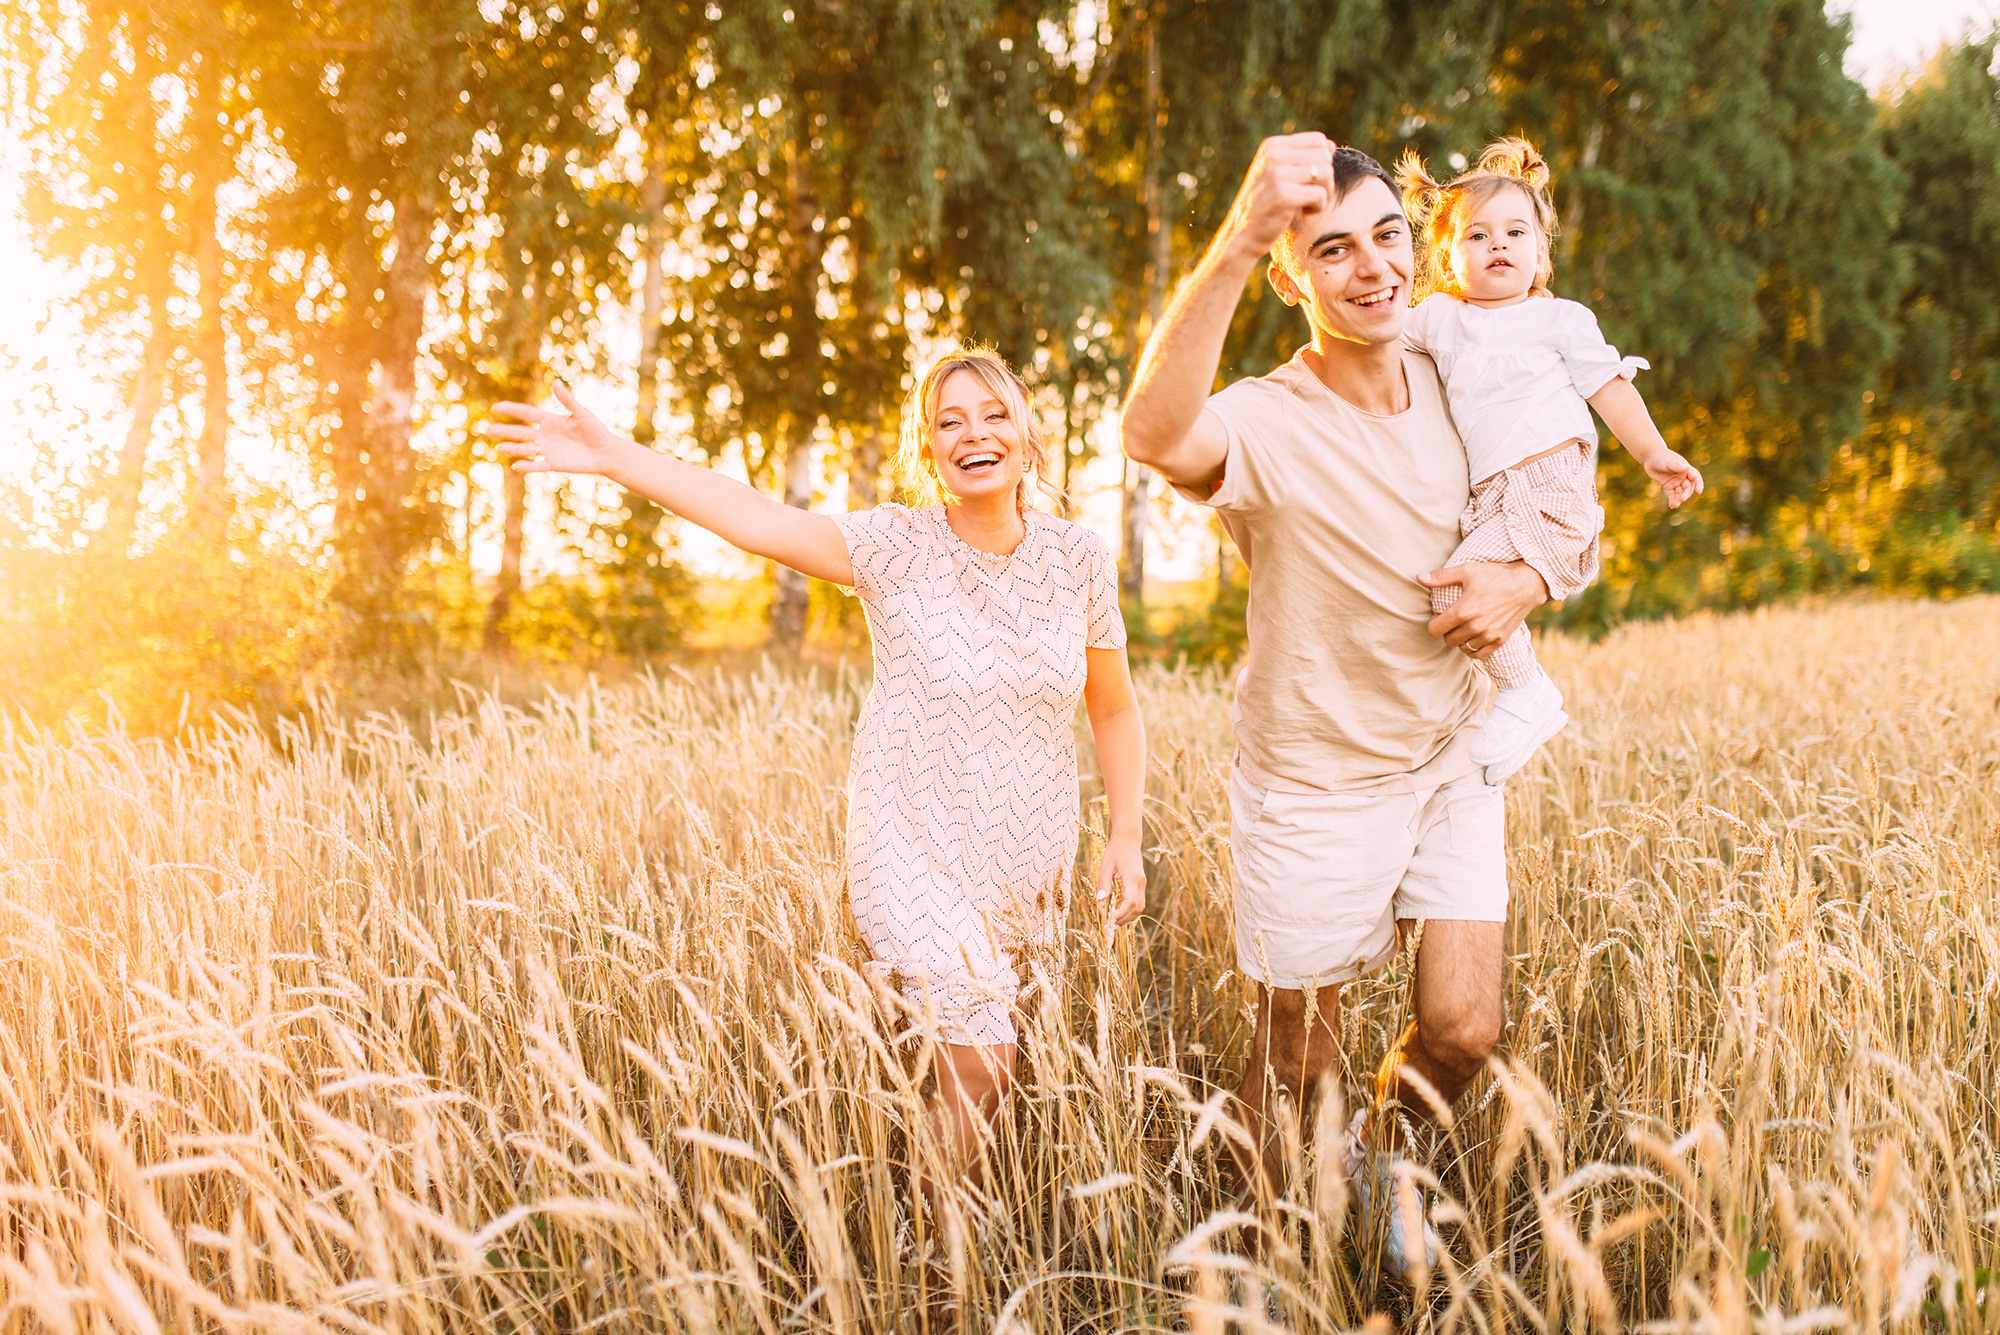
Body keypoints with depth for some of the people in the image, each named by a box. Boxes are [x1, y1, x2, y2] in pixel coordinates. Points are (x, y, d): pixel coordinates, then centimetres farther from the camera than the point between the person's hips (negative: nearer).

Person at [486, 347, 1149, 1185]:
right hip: (919, 856, -4)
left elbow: (1115, 710, 9)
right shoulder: (897, 549, -11)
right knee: (977, 1073, -10)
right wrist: (614, 457, -34)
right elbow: (757, 520, -24)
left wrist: (1125, 838, 2)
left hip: (1032, 869, 4)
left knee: (1000, 1067, 13)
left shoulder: (1078, 559, -2)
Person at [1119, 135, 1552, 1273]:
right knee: (1297, 1064, 10)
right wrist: (1237, 239, -59)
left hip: (1450, 762, 4)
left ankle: (1383, 1154, 34)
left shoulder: (1458, 390, -3)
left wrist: (1525, 582, -13)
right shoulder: (1267, 427, -22)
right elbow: (1156, 435, -47)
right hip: (1317, 786, -4)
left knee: (1463, 1032, 0)